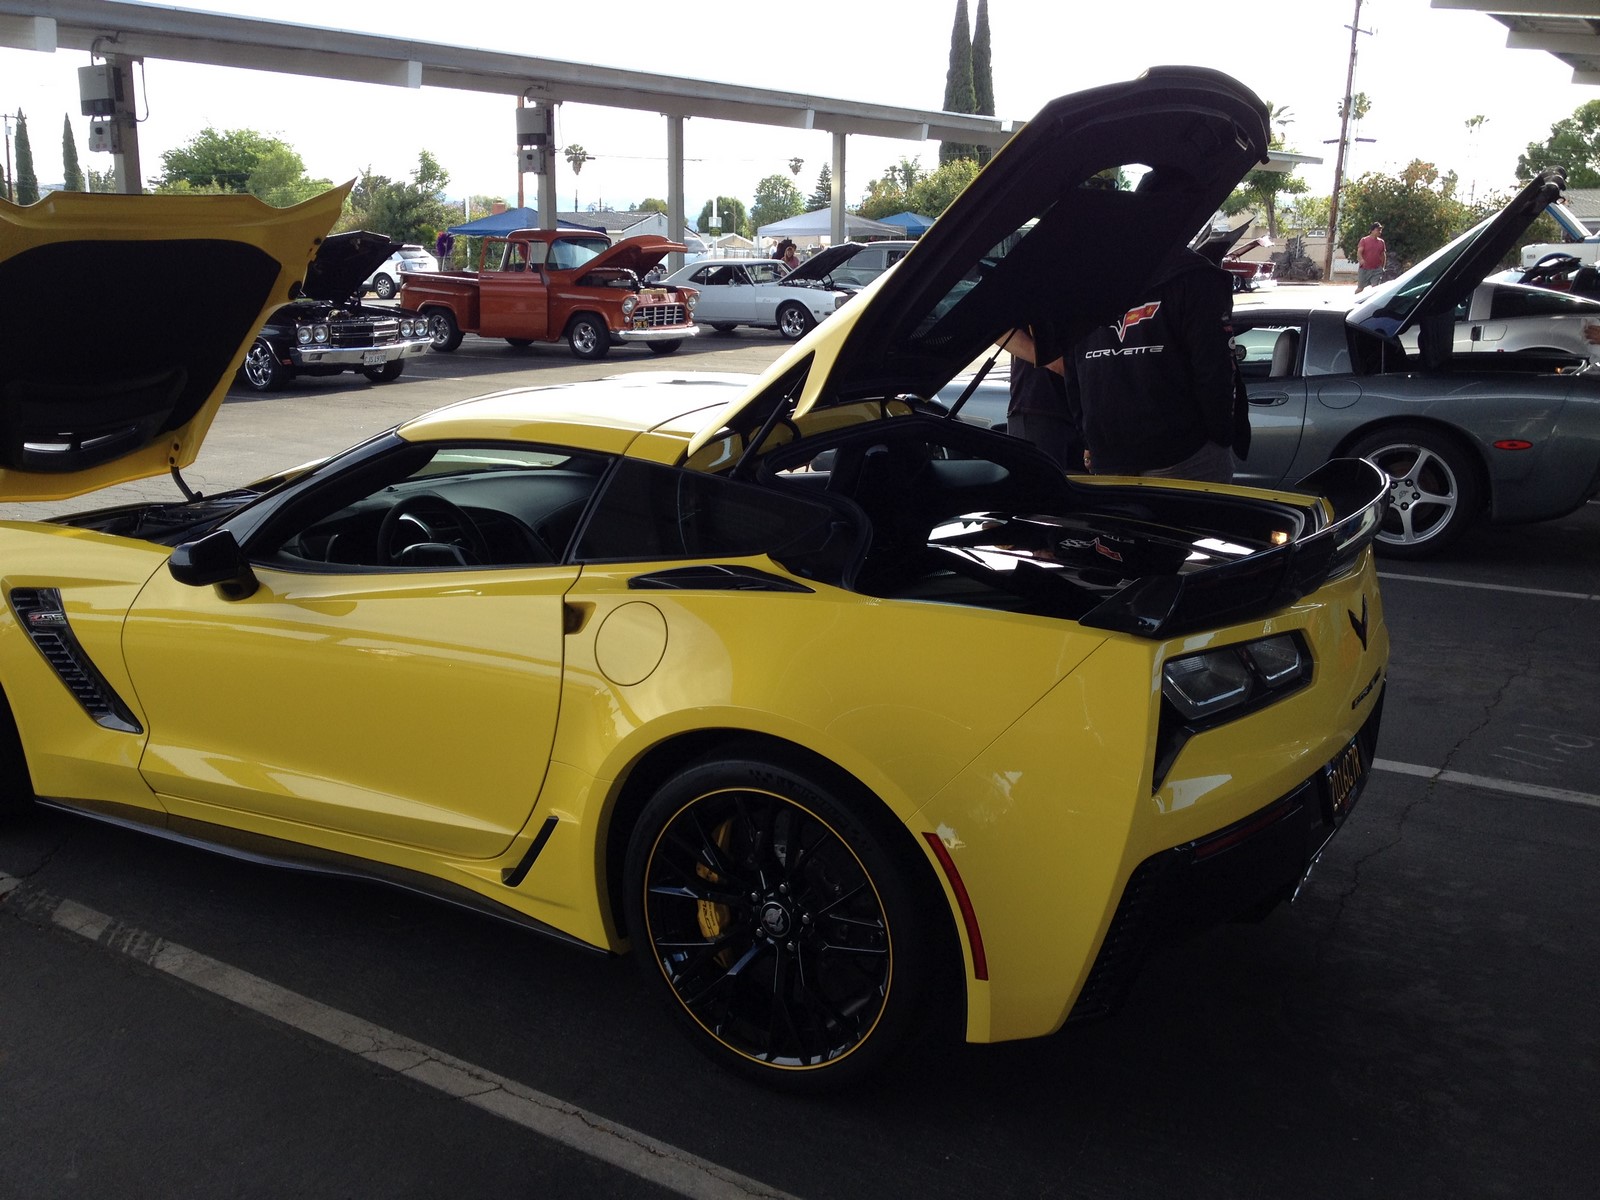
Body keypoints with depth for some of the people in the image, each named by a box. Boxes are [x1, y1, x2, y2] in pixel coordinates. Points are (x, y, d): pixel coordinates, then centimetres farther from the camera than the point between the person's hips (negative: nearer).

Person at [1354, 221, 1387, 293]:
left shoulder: (1382, 242, 10)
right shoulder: (1364, 240, -2)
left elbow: (1383, 255, 19)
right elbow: (1359, 252, -11)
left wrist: (1383, 267, 14)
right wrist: (1361, 260, -32)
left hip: (1376, 270, 2)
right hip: (1364, 269, -2)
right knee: (1360, 288, 6)